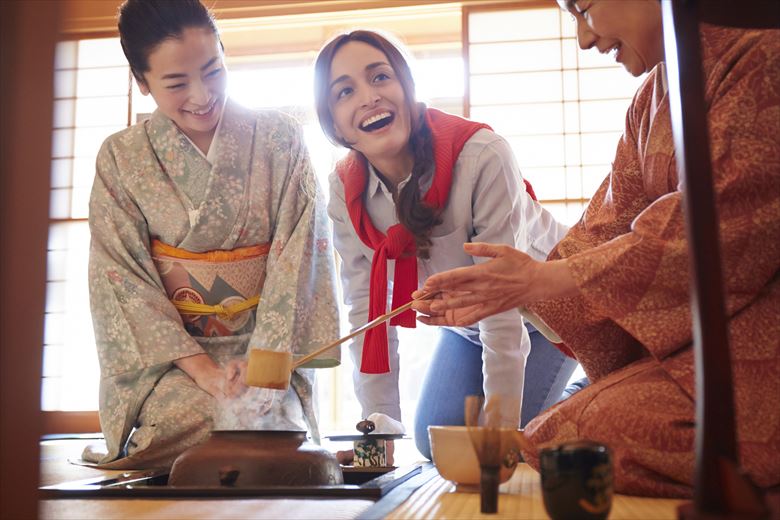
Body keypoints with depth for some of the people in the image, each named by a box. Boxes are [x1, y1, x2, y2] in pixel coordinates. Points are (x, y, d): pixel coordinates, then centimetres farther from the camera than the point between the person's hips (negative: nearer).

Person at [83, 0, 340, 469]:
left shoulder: (280, 141, 0)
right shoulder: (121, 158, 1)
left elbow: (300, 256, -6)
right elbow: (122, 277, -4)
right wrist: (202, 369, -15)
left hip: (266, 347, 0)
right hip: (163, 355, 1)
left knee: (266, 424, -27)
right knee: (176, 423, -28)